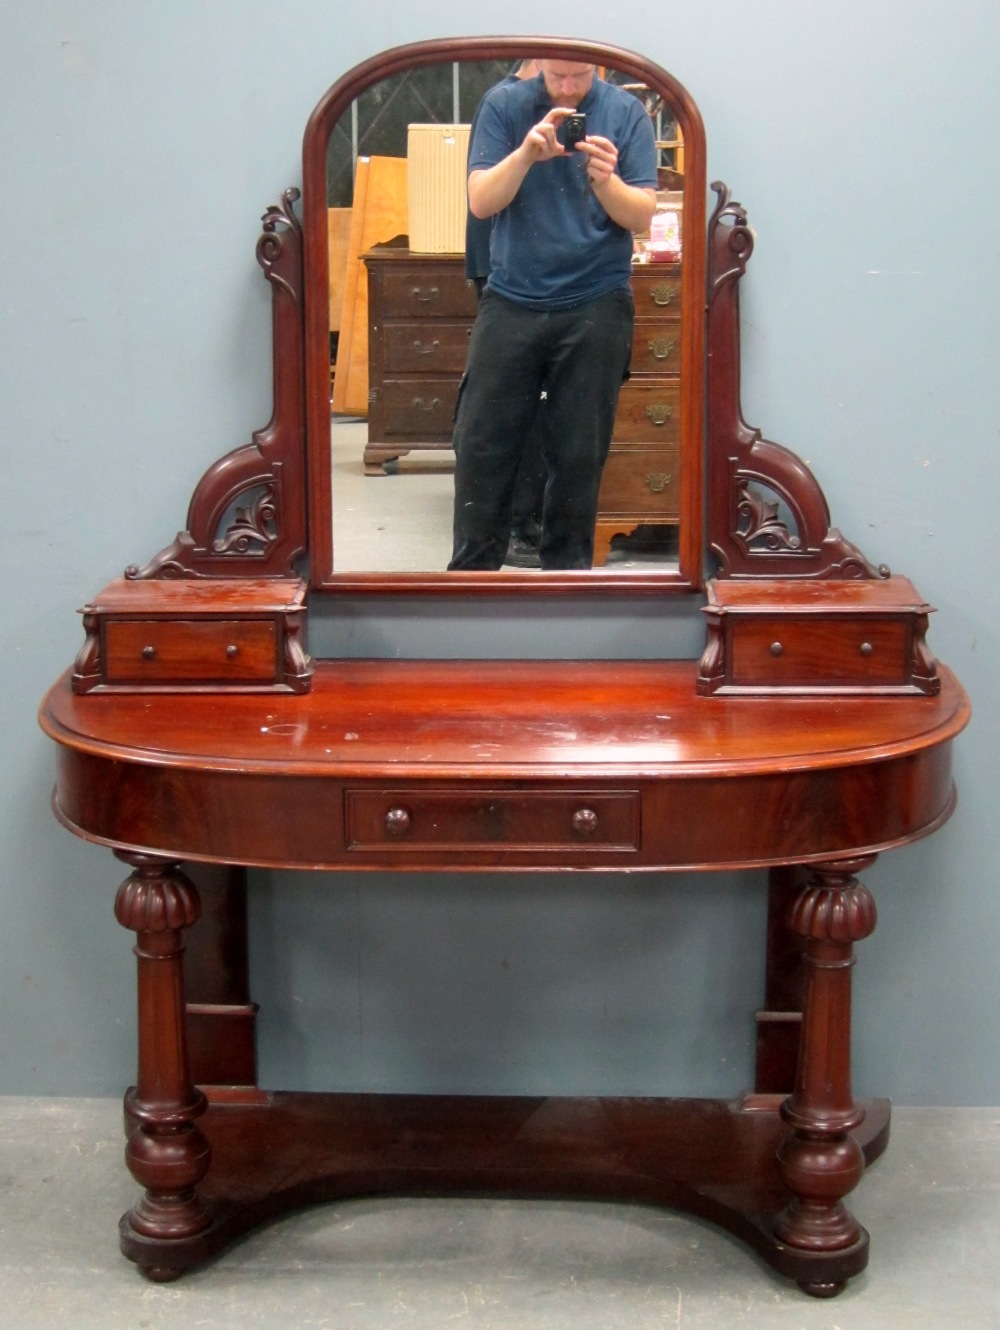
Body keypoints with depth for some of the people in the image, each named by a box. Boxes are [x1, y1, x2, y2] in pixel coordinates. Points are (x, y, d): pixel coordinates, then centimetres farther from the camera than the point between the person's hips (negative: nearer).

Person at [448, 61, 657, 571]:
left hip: (595, 306, 0)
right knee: (481, 446, 1)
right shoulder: (503, 104, 0)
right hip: (511, 301, 0)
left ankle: (567, 565, 21)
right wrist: (527, 153, -23)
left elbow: (642, 214, -4)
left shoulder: (626, 112, 0)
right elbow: (481, 201, -7)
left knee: (579, 454, 7)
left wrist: (605, 179, -23)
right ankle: (472, 566, 14)